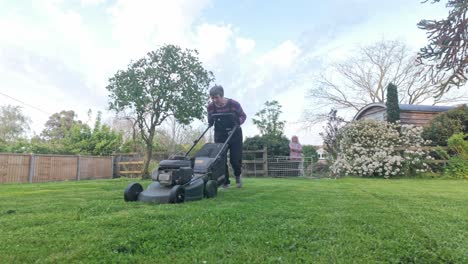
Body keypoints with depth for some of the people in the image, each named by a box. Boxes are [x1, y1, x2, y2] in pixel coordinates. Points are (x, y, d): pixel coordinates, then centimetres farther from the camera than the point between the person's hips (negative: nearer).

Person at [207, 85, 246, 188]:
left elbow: (243, 116, -3)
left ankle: (237, 176, 28)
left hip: (234, 134, -2)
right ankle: (225, 182, 11)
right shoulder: (211, 106, -8)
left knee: (235, 159, -4)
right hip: (220, 134, 2)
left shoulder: (233, 104, -16)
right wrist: (212, 119, -17)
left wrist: (238, 122, -22)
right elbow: (210, 122, 6)